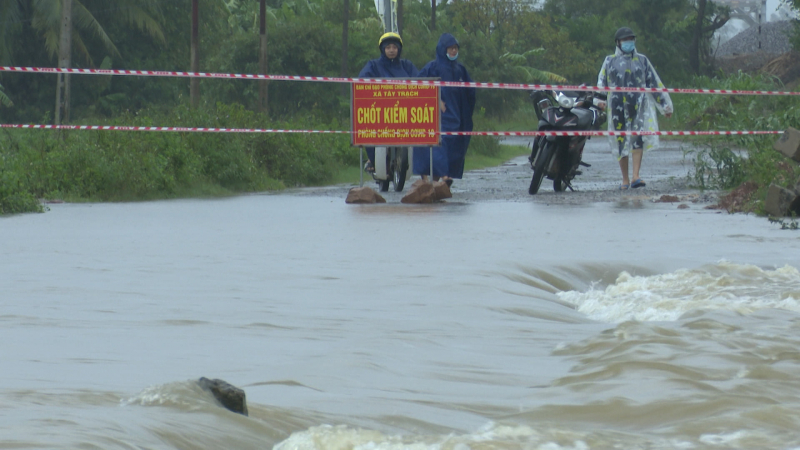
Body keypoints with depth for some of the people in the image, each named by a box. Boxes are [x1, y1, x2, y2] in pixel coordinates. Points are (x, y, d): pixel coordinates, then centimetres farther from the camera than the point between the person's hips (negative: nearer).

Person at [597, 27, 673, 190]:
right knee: (620, 141, 2)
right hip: (617, 106, 1)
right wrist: (601, 99, -10)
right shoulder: (610, 61, 15)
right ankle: (625, 179, 13)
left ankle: (636, 177, -26)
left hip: (638, 104, -1)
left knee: (638, 138, -19)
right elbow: (602, 82, 9)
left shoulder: (642, 60, 16)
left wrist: (665, 105, 19)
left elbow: (654, 83, 19)